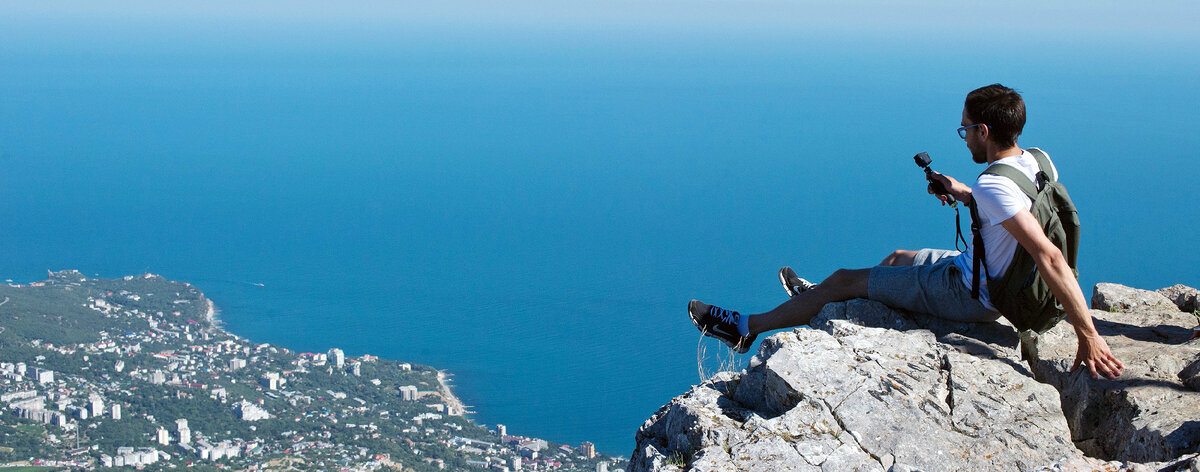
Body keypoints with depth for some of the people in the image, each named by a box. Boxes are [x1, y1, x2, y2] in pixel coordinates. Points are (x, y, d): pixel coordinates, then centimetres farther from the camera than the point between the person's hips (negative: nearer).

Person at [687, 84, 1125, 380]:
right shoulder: (1036, 160, -4)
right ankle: (818, 294, 54)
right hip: (991, 280, 8)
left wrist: (1088, 336, -39)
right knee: (897, 257, 30)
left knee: (844, 280, 1)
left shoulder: (995, 187, -32)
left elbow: (1049, 257, -39)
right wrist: (964, 194, 6)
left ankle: (745, 328, 16)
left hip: (969, 295, -8)